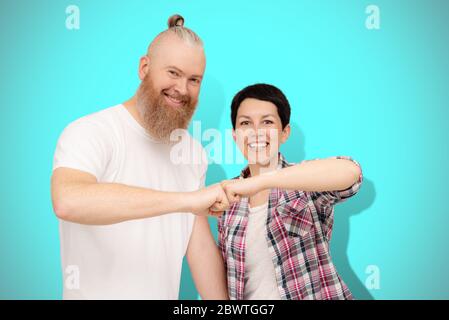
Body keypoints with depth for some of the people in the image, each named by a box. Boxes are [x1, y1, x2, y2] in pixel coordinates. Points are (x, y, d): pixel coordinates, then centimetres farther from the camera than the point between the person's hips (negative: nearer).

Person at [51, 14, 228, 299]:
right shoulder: (91, 133, -20)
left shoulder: (194, 152, 1)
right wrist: (186, 199, -43)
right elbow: (68, 201, -41)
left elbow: (201, 248, 0)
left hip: (166, 293, 6)